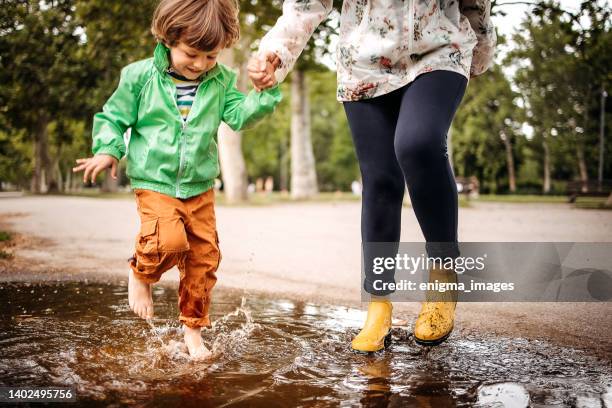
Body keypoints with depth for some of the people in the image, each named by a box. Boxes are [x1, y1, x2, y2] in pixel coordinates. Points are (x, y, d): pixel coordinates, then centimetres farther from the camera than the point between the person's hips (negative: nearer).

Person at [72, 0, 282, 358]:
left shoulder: (220, 80, 3)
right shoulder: (140, 76, -4)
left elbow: (240, 115, -5)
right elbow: (114, 116, 4)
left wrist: (266, 93, -18)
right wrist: (108, 150, -9)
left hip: (201, 187, 4)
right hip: (155, 182, -3)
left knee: (205, 255, 5)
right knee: (169, 240, -27)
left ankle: (193, 327, 24)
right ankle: (141, 274, 9)